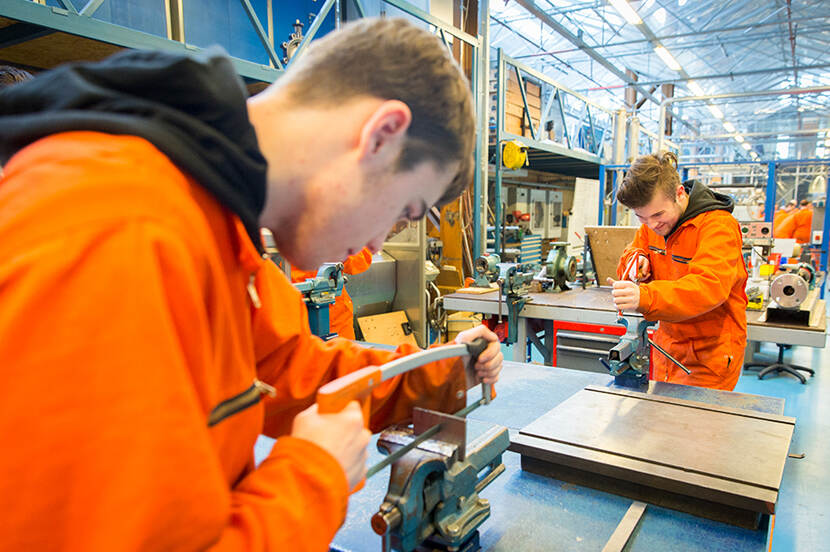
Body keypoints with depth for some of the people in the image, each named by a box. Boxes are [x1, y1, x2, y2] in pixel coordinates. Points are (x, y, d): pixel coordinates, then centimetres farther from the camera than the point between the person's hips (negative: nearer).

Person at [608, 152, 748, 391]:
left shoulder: (718, 225, -20)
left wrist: (645, 297, -51)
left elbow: (709, 286, -35)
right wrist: (637, 259, -13)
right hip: (667, 346, 6)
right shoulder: (652, 223, 2)